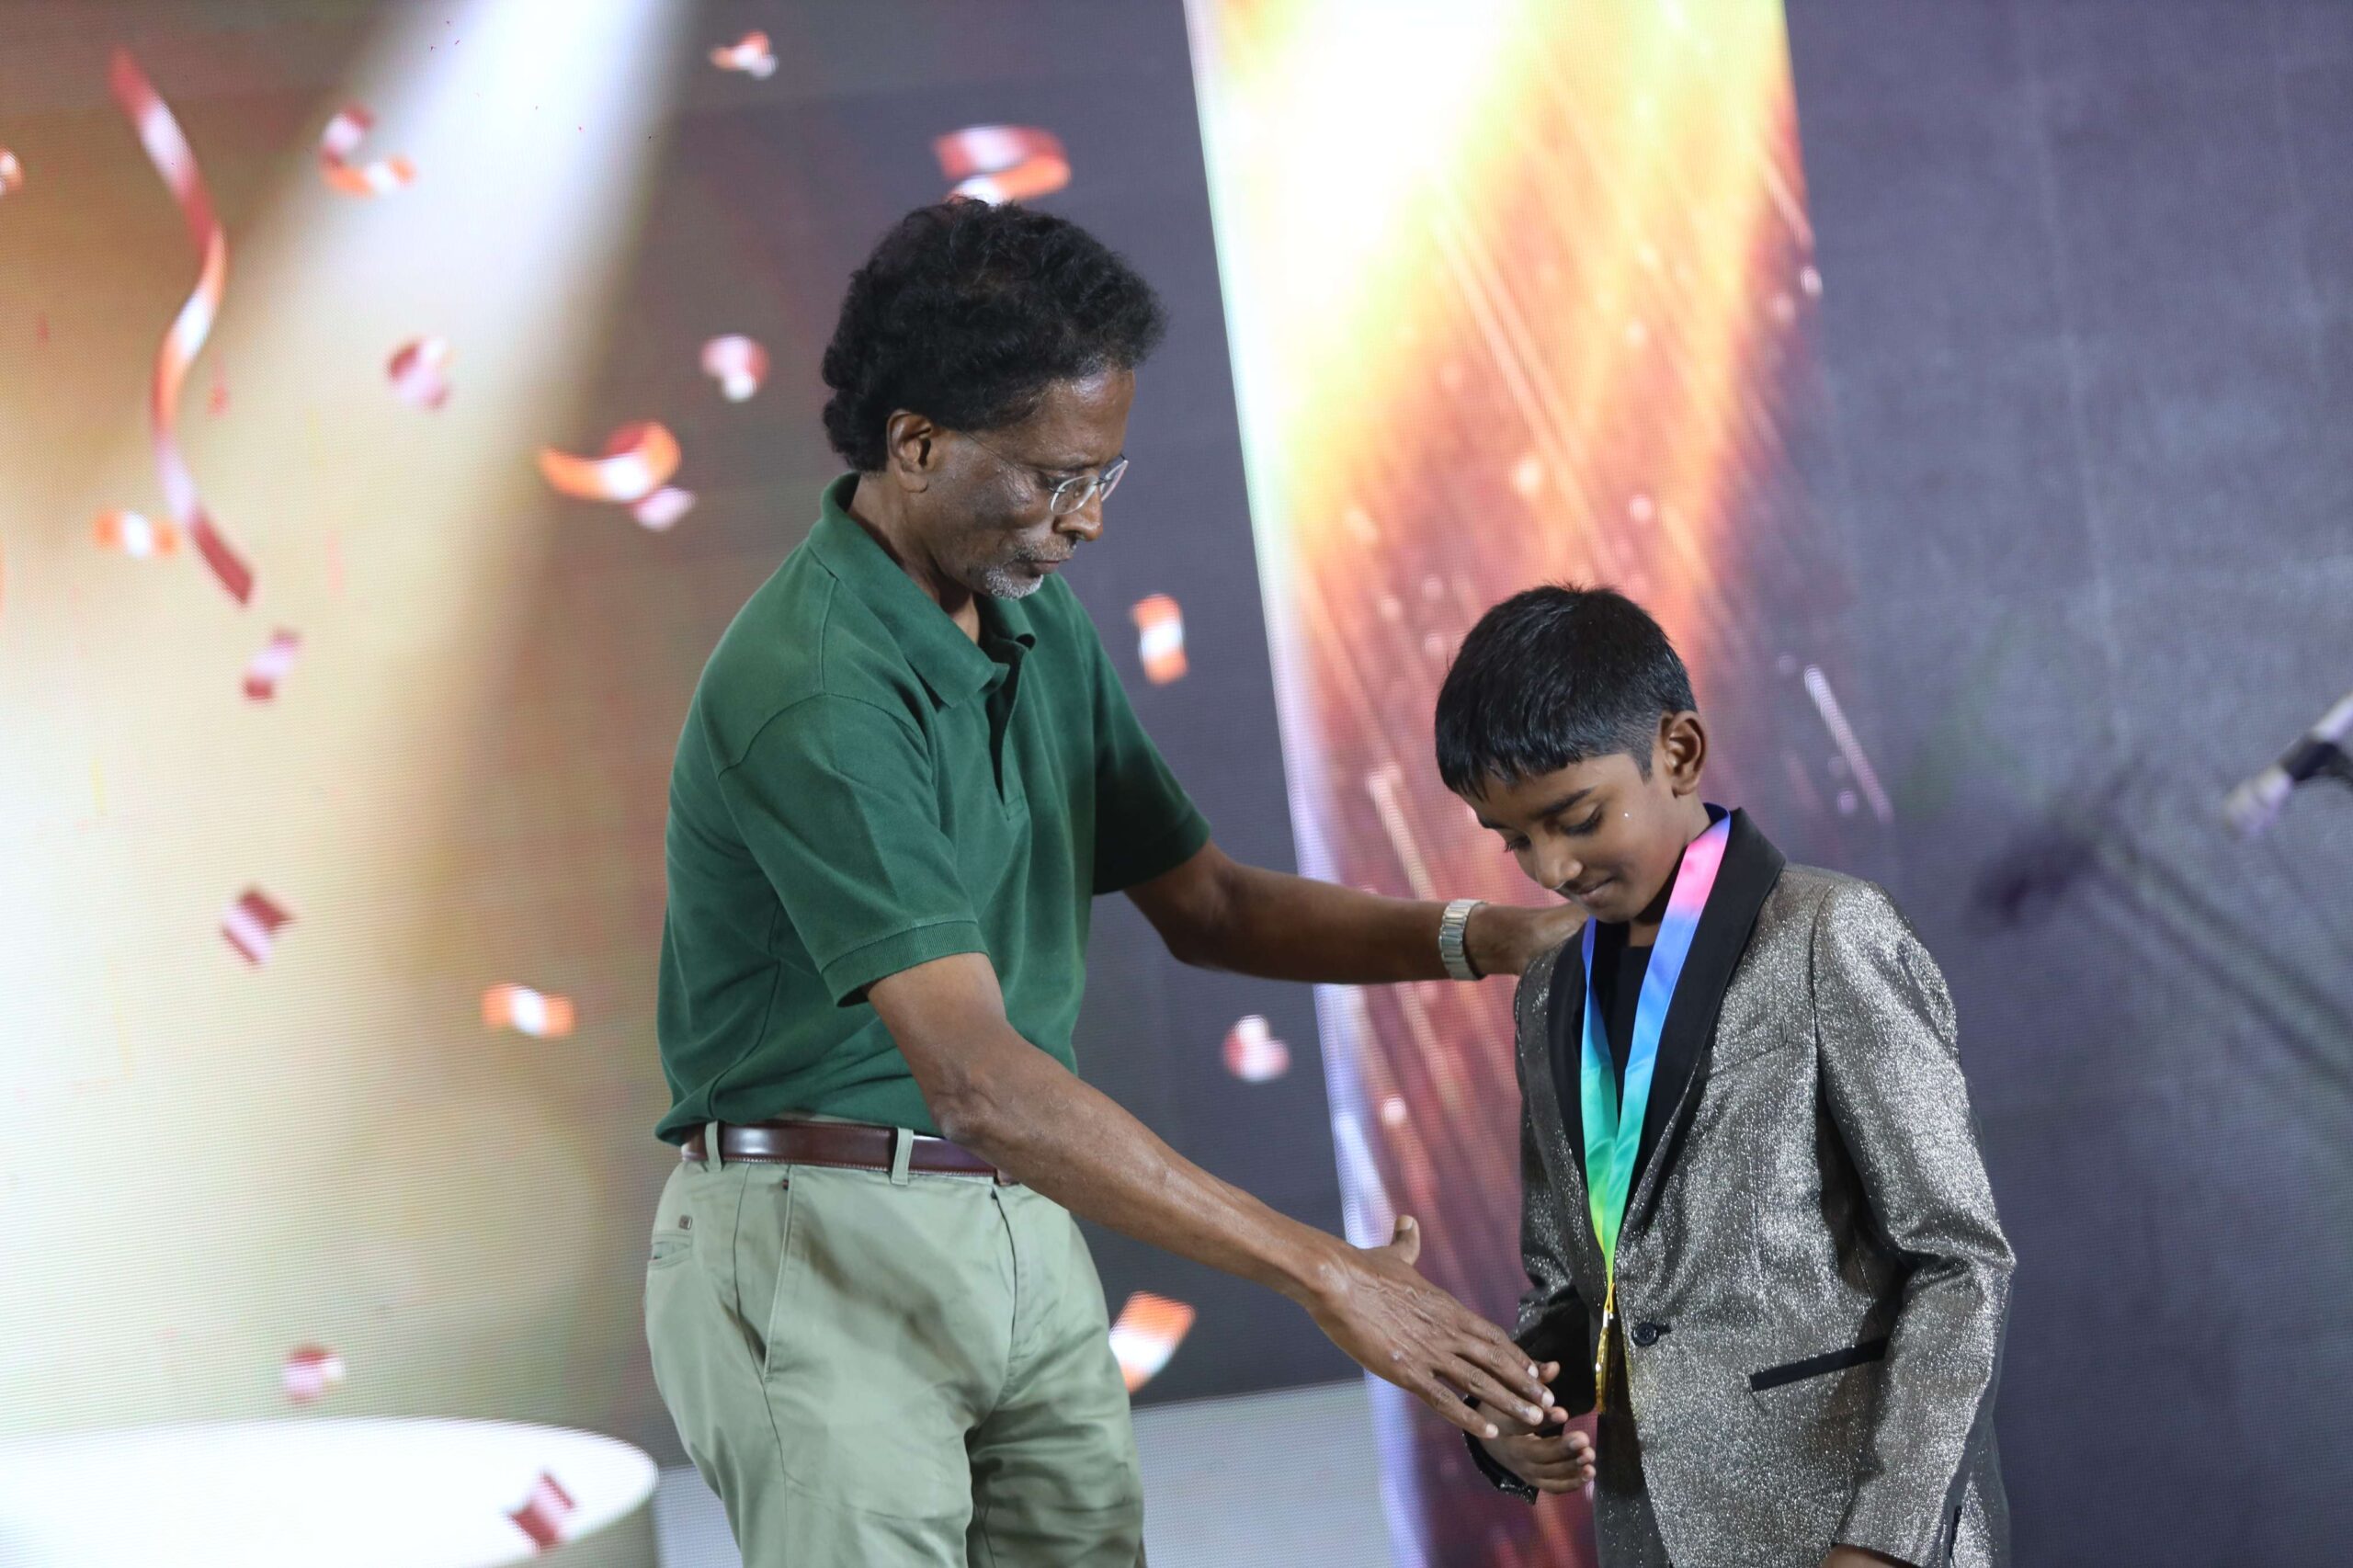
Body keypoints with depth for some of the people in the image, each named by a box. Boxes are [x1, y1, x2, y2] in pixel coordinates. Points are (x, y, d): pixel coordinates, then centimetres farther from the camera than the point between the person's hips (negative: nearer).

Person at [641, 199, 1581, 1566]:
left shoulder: (1040, 621, 7)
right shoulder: (814, 693, -22)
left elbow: (1201, 904, 16)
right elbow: (976, 1075, -30)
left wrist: (1469, 939, -2)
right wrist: (1320, 1273, -31)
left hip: (1029, 1239, 8)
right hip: (826, 1247, -8)